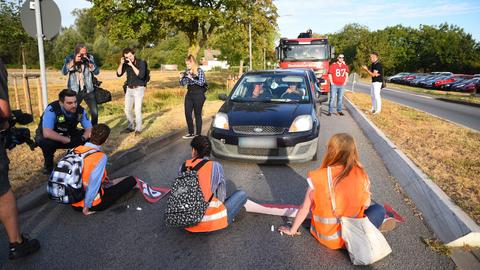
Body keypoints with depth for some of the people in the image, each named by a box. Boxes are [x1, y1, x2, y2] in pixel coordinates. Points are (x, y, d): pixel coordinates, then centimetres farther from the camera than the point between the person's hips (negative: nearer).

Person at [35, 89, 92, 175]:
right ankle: (48, 164, -6)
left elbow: (89, 128, -12)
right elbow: (47, 133, -42)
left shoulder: (80, 110, -18)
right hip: (50, 137, -4)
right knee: (45, 141, -37)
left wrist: (83, 138, -33)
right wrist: (68, 140, -37)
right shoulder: (52, 110, -32)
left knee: (89, 137, -17)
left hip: (68, 135, 4)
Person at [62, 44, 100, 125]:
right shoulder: (69, 58, -2)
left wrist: (88, 62, -21)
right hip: (75, 91, 0)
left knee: (95, 112, -3)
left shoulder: (90, 57, -1)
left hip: (89, 90, 1)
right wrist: (74, 61, -25)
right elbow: (64, 72, -15)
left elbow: (97, 72, -6)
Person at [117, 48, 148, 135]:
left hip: (139, 89, -5)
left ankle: (138, 129, 1)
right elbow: (118, 74, -5)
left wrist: (132, 65, -29)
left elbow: (141, 75, -26)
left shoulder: (141, 62, -13)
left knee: (137, 110, -12)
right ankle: (131, 126, 26)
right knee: (127, 110, 8)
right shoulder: (126, 63, 1)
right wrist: (121, 64, -18)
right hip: (129, 89, 5)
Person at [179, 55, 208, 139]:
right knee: (187, 114, 3)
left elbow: (201, 83, -17)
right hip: (189, 94, 6)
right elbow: (183, 83, 12)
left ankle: (198, 134, 11)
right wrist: (181, 78, -7)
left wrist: (191, 78, -23)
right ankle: (191, 133, 15)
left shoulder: (199, 71, -6)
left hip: (198, 95, -6)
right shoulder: (187, 71, 10)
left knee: (197, 114, 1)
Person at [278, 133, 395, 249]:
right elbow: (366, 204, -2)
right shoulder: (360, 175, -16)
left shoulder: (317, 177, -17)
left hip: (322, 235, 2)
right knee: (379, 210, 20)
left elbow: (305, 208, -9)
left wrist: (292, 230, 6)